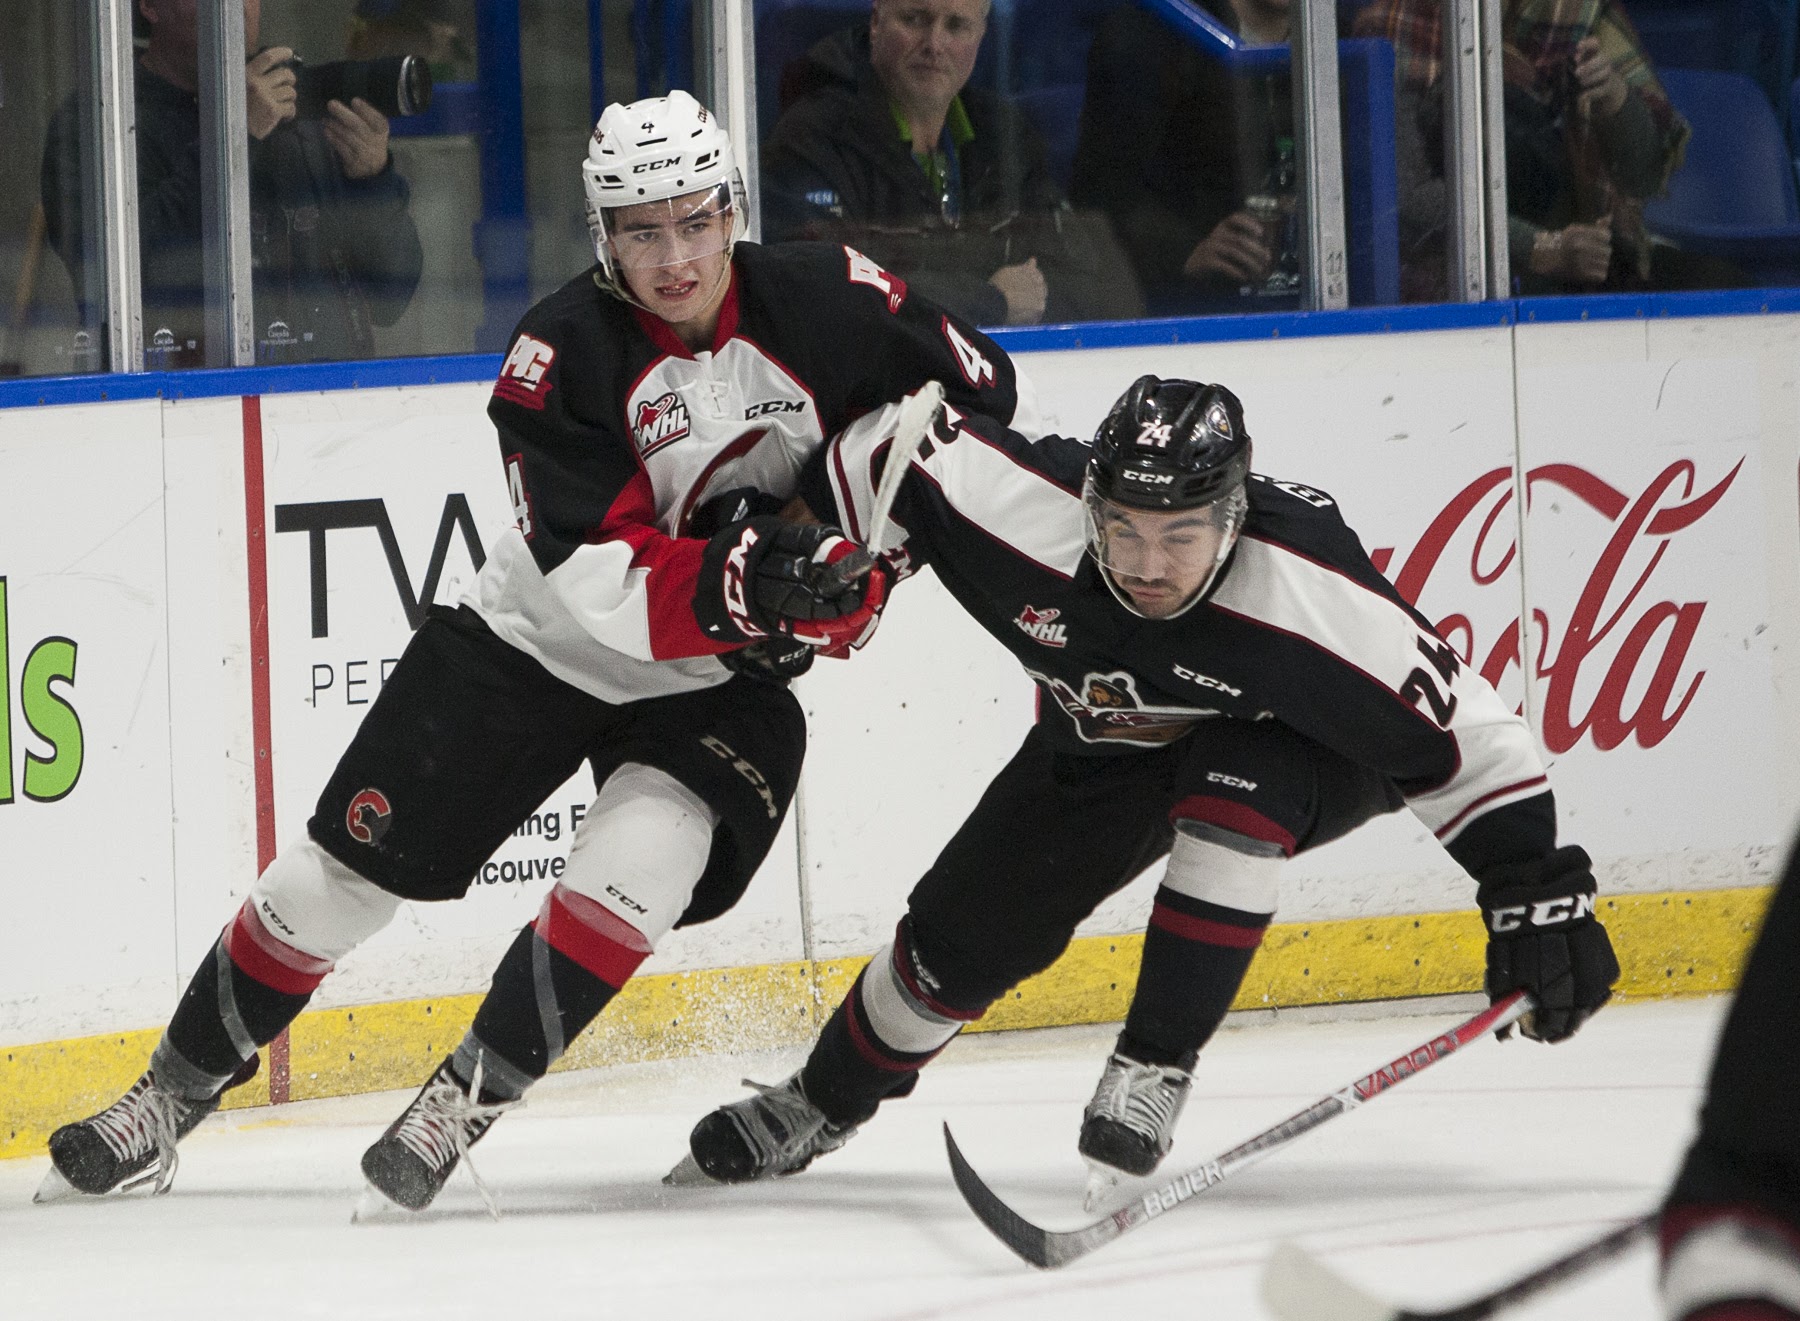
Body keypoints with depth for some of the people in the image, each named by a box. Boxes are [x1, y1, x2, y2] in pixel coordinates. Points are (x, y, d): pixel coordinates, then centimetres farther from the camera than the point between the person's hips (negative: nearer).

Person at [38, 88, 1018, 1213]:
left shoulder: (827, 303, -16)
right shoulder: (564, 356, -22)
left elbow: (977, 386, -2)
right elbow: (604, 584, -25)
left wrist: (839, 558, -13)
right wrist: (732, 586, -44)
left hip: (721, 680, 1)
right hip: (542, 643, -1)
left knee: (632, 870, -27)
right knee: (349, 861, -2)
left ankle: (467, 1098, -16)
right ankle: (175, 1095, 12)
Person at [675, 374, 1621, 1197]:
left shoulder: (1310, 593, -41)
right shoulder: (1022, 504, -35)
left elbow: (1461, 730, -33)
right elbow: (884, 454, -18)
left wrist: (1535, 891, -34)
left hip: (1299, 760, -3)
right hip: (1103, 745, 3)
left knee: (1229, 794, -36)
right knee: (964, 932, 2)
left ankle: (1154, 1068, -21)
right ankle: (826, 1100, 30)